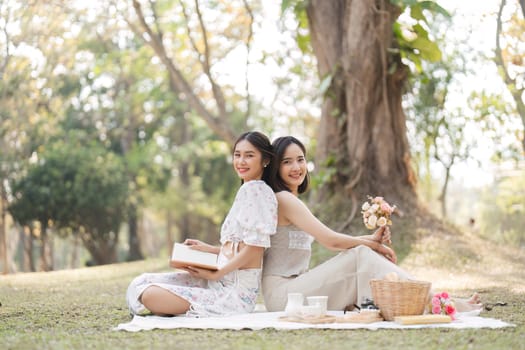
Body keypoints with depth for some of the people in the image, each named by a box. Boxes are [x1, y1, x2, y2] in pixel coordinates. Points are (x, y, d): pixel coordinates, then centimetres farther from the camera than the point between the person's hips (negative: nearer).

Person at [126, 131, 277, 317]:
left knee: (150, 295, -21)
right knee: (143, 283, 2)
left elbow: (255, 248, -18)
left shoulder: (255, 189, -12)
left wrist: (216, 274, -15)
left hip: (236, 290, -10)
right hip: (224, 282, 10)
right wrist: (210, 249, 13)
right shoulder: (247, 190, 18)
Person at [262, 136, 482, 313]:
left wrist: (371, 240, 0)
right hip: (282, 293, -8)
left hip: (293, 288, 8)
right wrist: (372, 245, -1)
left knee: (363, 255, -6)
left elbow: (327, 241, 13)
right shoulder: (284, 199, -11)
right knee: (362, 256, -17)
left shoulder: (291, 201, 20)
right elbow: (331, 240, -15)